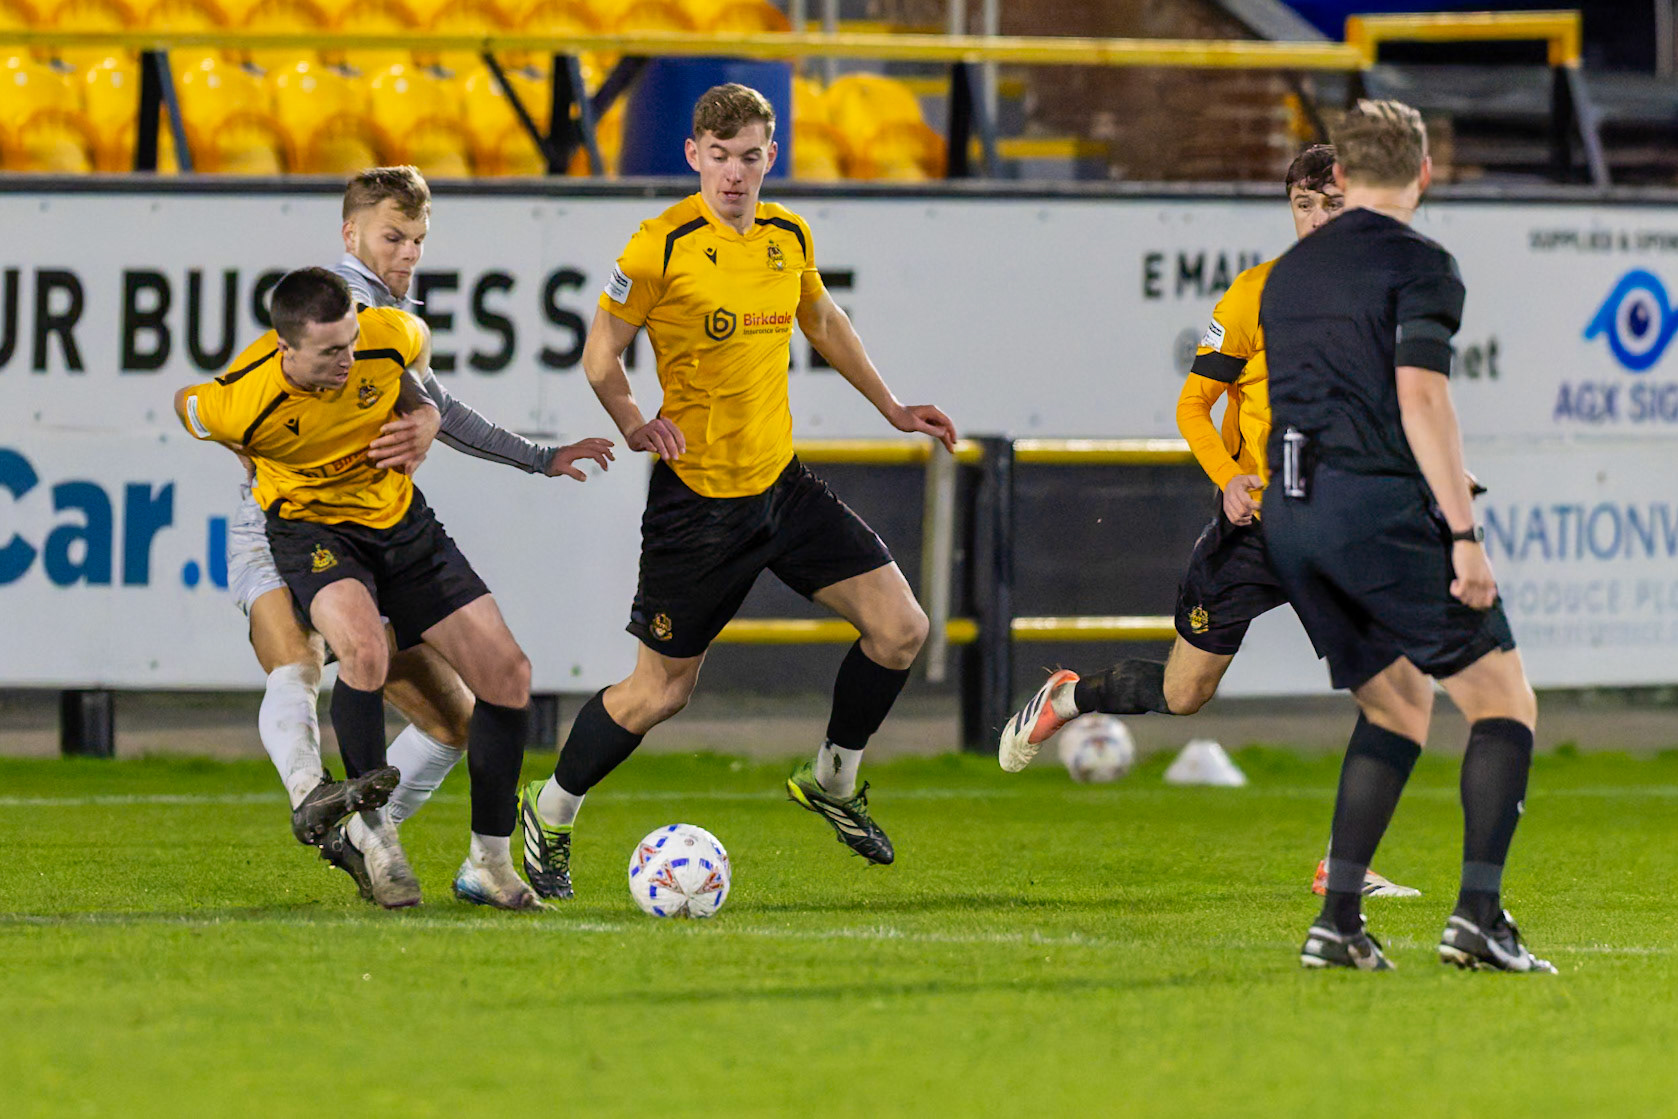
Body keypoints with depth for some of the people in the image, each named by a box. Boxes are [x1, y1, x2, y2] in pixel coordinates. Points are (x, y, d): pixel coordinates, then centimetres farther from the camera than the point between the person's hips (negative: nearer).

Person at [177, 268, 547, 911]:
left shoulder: (387, 335, -21)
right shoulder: (242, 404, -28)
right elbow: (185, 405, -3)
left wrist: (423, 412, -8)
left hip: (400, 520, 4)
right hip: (311, 528, -4)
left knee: (508, 676, -4)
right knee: (363, 646, -36)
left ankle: (489, 864, 10)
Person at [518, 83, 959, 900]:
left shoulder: (789, 238, 4)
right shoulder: (663, 246, -14)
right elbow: (601, 353, -8)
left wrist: (889, 406, 25)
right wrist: (632, 422, -27)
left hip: (782, 485, 6)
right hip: (696, 497, -6)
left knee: (900, 628, -3)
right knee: (660, 691, -1)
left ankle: (833, 782, 19)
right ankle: (551, 815, 21)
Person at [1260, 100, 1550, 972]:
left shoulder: (1289, 272, 18)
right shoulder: (1418, 264, -5)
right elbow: (1420, 394, -15)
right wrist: (1464, 532, -16)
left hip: (1289, 512, 7)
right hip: (1380, 501, -7)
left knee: (1396, 702, 18)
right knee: (1502, 698, 1)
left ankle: (1338, 921, 6)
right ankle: (1477, 915, -12)